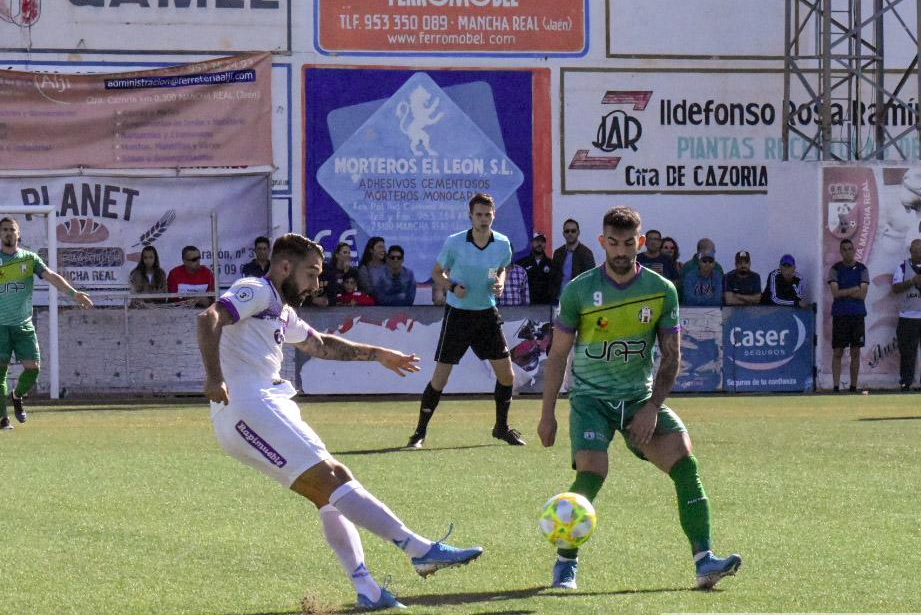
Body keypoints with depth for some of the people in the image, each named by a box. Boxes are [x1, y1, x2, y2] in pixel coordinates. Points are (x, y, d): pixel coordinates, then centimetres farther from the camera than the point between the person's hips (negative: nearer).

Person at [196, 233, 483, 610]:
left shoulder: (281, 311, 28)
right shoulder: (256, 292, -2)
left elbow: (320, 345, 43)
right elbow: (209, 319, -19)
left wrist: (377, 354, 48)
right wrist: (214, 378, -29)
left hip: (267, 408, 11)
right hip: (248, 409, -11)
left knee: (331, 496, 8)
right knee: (330, 479, -16)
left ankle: (366, 590, 1)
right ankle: (421, 550, -22)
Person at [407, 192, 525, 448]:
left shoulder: (503, 243, -3)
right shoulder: (454, 243, -12)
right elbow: (437, 273, 1)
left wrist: (500, 283, -5)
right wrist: (452, 286, -19)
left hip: (487, 313, 4)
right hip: (458, 314, -3)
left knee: (506, 374, 2)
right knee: (440, 377, -6)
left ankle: (502, 427, 22)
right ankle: (420, 432, 5)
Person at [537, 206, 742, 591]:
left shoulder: (662, 291, -2)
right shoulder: (579, 291, -6)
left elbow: (671, 356, 2)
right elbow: (558, 354, 2)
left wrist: (653, 407, -10)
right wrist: (547, 413, 1)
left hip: (640, 396, 2)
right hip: (590, 396, -2)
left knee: (685, 462, -17)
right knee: (591, 472, -22)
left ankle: (704, 562, -17)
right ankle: (565, 563, -2)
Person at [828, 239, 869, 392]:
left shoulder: (862, 269, 6)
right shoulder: (835, 269, 3)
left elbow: (862, 295, -4)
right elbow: (835, 292, -8)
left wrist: (843, 292, -8)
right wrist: (854, 289, -7)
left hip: (857, 314, 1)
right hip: (840, 314, -1)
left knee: (855, 352, 4)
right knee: (837, 352, -3)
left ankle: (853, 387, 10)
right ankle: (836, 387, -2)